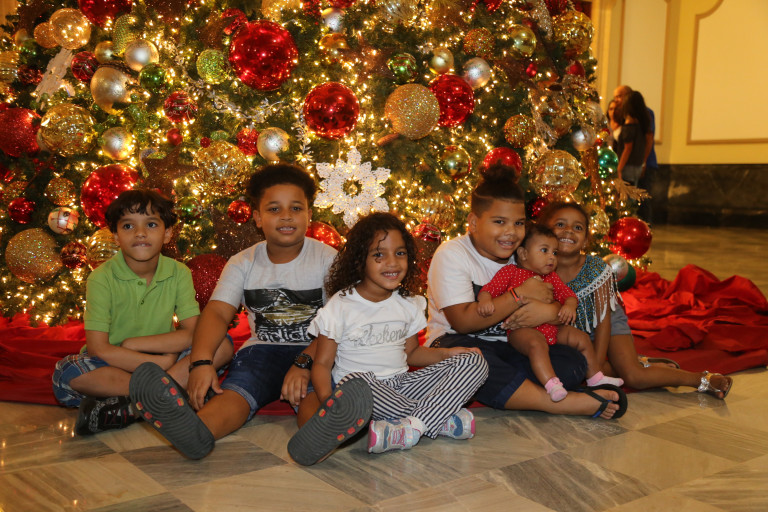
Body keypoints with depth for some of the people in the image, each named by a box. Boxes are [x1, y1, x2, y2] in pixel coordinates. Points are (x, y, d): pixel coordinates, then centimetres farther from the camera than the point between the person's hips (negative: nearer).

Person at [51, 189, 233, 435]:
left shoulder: (179, 274, -4)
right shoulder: (102, 278, -12)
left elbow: (194, 333, -11)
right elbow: (98, 349, -18)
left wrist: (132, 344, -17)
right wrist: (162, 361, -21)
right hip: (113, 367, -2)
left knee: (222, 345, -20)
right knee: (67, 373, -32)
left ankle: (130, 407, -29)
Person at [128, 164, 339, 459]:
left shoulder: (328, 260, 0)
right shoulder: (243, 263, 8)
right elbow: (217, 313, -7)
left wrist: (304, 363, -30)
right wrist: (201, 362, -28)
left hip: (316, 352, -1)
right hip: (263, 350, 2)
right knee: (238, 389, -30)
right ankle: (197, 431, -61)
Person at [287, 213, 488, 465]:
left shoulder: (409, 304, 10)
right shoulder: (341, 305, -5)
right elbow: (323, 363, -5)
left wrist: (446, 353, 0)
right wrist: (328, 401, -26)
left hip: (401, 386, 5)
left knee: (475, 362, -11)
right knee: (355, 381, -41)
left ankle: (410, 428, -32)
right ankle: (443, 421, -25)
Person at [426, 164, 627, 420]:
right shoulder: (451, 254, -10)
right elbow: (462, 321, -22)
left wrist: (550, 311, -21)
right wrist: (521, 295, -18)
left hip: (508, 349, 6)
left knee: (572, 362, -15)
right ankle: (558, 403, -31)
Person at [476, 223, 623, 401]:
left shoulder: (551, 276, 21)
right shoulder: (510, 272, 3)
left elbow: (567, 293, 15)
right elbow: (488, 289, -4)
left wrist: (569, 305, -10)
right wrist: (485, 300, -28)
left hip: (553, 327, 7)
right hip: (522, 329, -7)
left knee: (582, 338, 5)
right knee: (537, 344, -37)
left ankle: (595, 377, 22)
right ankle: (552, 384, -44)